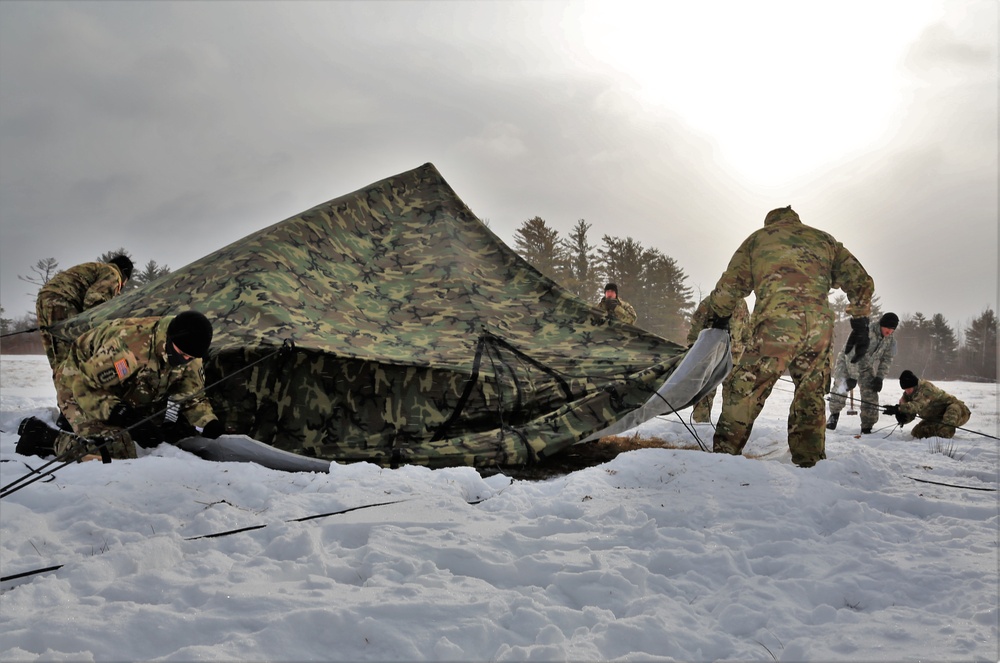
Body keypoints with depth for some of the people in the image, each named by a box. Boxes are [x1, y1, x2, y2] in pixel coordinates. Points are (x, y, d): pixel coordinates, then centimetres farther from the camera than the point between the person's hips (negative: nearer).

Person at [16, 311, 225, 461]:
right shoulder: (130, 344, -39)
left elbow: (192, 395, -4)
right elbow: (84, 386, -31)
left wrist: (207, 421, -25)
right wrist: (122, 415, -39)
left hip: (123, 397, 8)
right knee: (116, 452, -23)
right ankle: (41, 437, -4)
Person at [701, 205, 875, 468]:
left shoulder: (759, 237, 21)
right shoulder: (825, 239, 29)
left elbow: (730, 285, 17)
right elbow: (860, 281, 21)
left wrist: (718, 317, 33)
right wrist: (860, 325, 24)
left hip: (776, 320, -3)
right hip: (820, 326, 4)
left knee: (745, 390, -2)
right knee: (810, 398, 14)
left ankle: (724, 454, -7)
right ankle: (810, 463, 15)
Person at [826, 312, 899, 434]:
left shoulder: (891, 341, -11)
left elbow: (887, 360, -1)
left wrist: (879, 378, -12)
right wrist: (853, 377, -33)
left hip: (868, 368, 5)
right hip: (848, 362, -5)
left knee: (870, 395, -5)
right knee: (841, 386, -26)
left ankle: (867, 427, 4)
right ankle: (834, 413, -6)